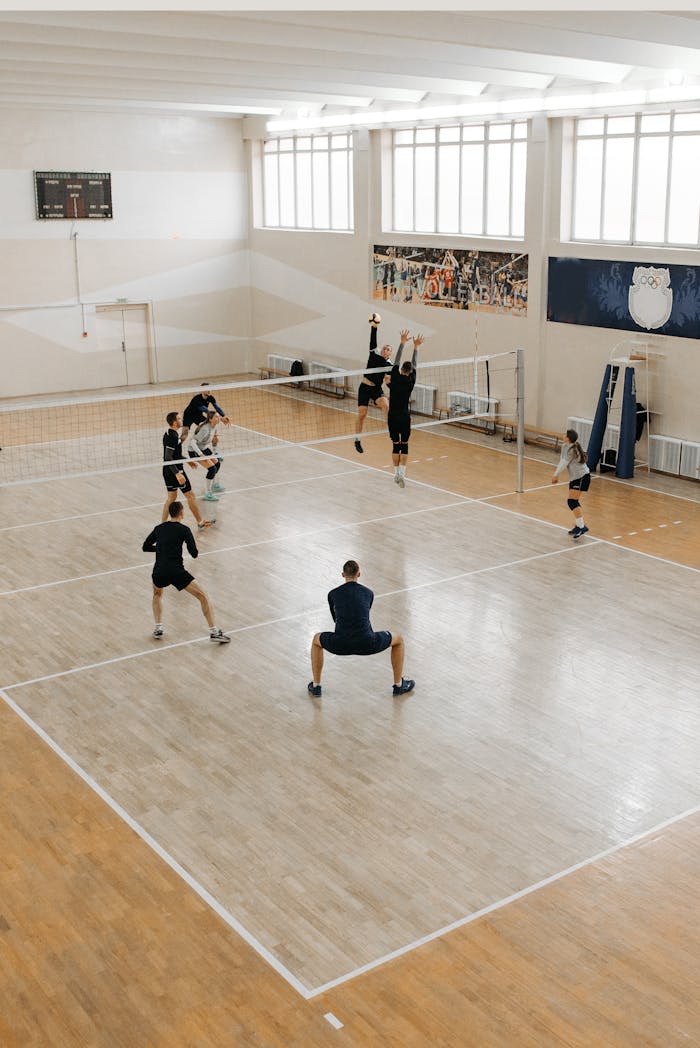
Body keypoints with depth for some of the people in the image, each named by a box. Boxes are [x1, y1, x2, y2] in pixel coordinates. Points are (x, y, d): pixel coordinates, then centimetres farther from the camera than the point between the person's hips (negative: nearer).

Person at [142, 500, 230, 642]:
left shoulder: (159, 528, 14)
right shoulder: (184, 529, 0)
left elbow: (145, 547, 22)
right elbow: (194, 553, -2)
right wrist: (188, 543, 18)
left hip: (159, 572, 4)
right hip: (176, 571, -4)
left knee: (157, 594, 36)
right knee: (203, 596, 5)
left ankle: (158, 628, 23)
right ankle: (214, 632, -2)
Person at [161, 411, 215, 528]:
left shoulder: (169, 434, 9)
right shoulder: (172, 437, -22)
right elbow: (168, 458, -25)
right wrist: (177, 474, -30)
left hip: (168, 472, 10)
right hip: (175, 471, -10)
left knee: (171, 497, 16)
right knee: (190, 495, 1)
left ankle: (162, 523, 18)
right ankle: (201, 522, 10)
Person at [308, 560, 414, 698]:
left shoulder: (333, 594, 16)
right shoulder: (368, 593, 17)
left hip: (340, 645, 1)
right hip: (366, 644, -1)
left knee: (316, 640, 34)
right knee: (398, 639, 27)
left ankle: (315, 686, 30)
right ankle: (399, 685, 31)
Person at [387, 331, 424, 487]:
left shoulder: (395, 377, -7)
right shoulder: (410, 381, -6)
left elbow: (397, 361, 3)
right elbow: (414, 365, 6)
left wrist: (403, 343, 8)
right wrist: (416, 347, 13)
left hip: (393, 417, 1)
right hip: (405, 417, -1)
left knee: (396, 444, 10)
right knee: (404, 445, 8)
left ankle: (396, 473, 12)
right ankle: (402, 472, -7)